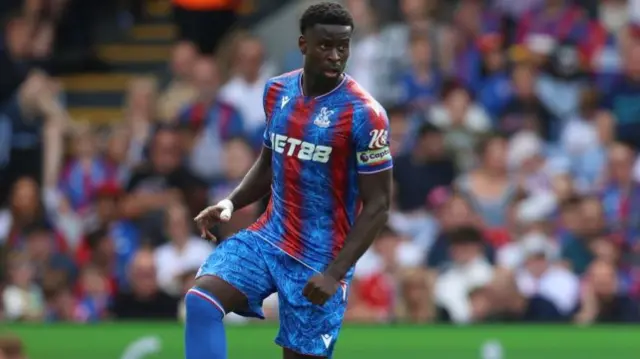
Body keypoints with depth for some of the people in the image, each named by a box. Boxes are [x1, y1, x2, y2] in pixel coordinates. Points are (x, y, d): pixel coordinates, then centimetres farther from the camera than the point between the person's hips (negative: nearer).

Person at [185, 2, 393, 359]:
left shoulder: (364, 114, -16)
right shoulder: (277, 91, 3)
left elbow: (378, 205, -14)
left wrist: (335, 273, -22)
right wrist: (231, 202, 0)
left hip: (319, 259, -5)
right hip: (268, 236, 5)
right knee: (201, 300, -18)